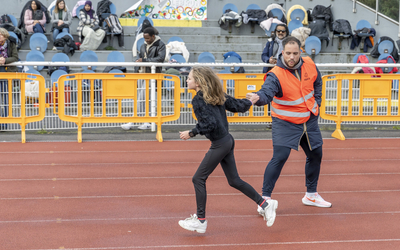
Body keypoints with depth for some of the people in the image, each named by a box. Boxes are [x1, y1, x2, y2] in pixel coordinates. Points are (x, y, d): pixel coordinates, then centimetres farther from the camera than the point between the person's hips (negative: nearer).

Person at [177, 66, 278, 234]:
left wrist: (191, 133, -14)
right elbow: (237, 105, 12)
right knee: (234, 181, 17)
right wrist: (250, 102, 30)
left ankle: (200, 221, 6)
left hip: (219, 144, -9)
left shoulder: (198, 100, -14)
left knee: (198, 179, 0)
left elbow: (209, 123, -23)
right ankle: (265, 205, 19)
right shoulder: (217, 95, 10)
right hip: (227, 140, 9)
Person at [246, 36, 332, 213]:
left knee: (315, 155, 16)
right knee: (280, 157, -19)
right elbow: (266, 92, -42)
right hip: (285, 123, -6)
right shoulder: (276, 75, -24)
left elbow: (317, 82, 14)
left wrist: (316, 102, 9)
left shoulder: (309, 65, -7)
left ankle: (311, 195, 36)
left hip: (309, 120, 6)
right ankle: (265, 198, -5)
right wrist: (258, 98, -63)